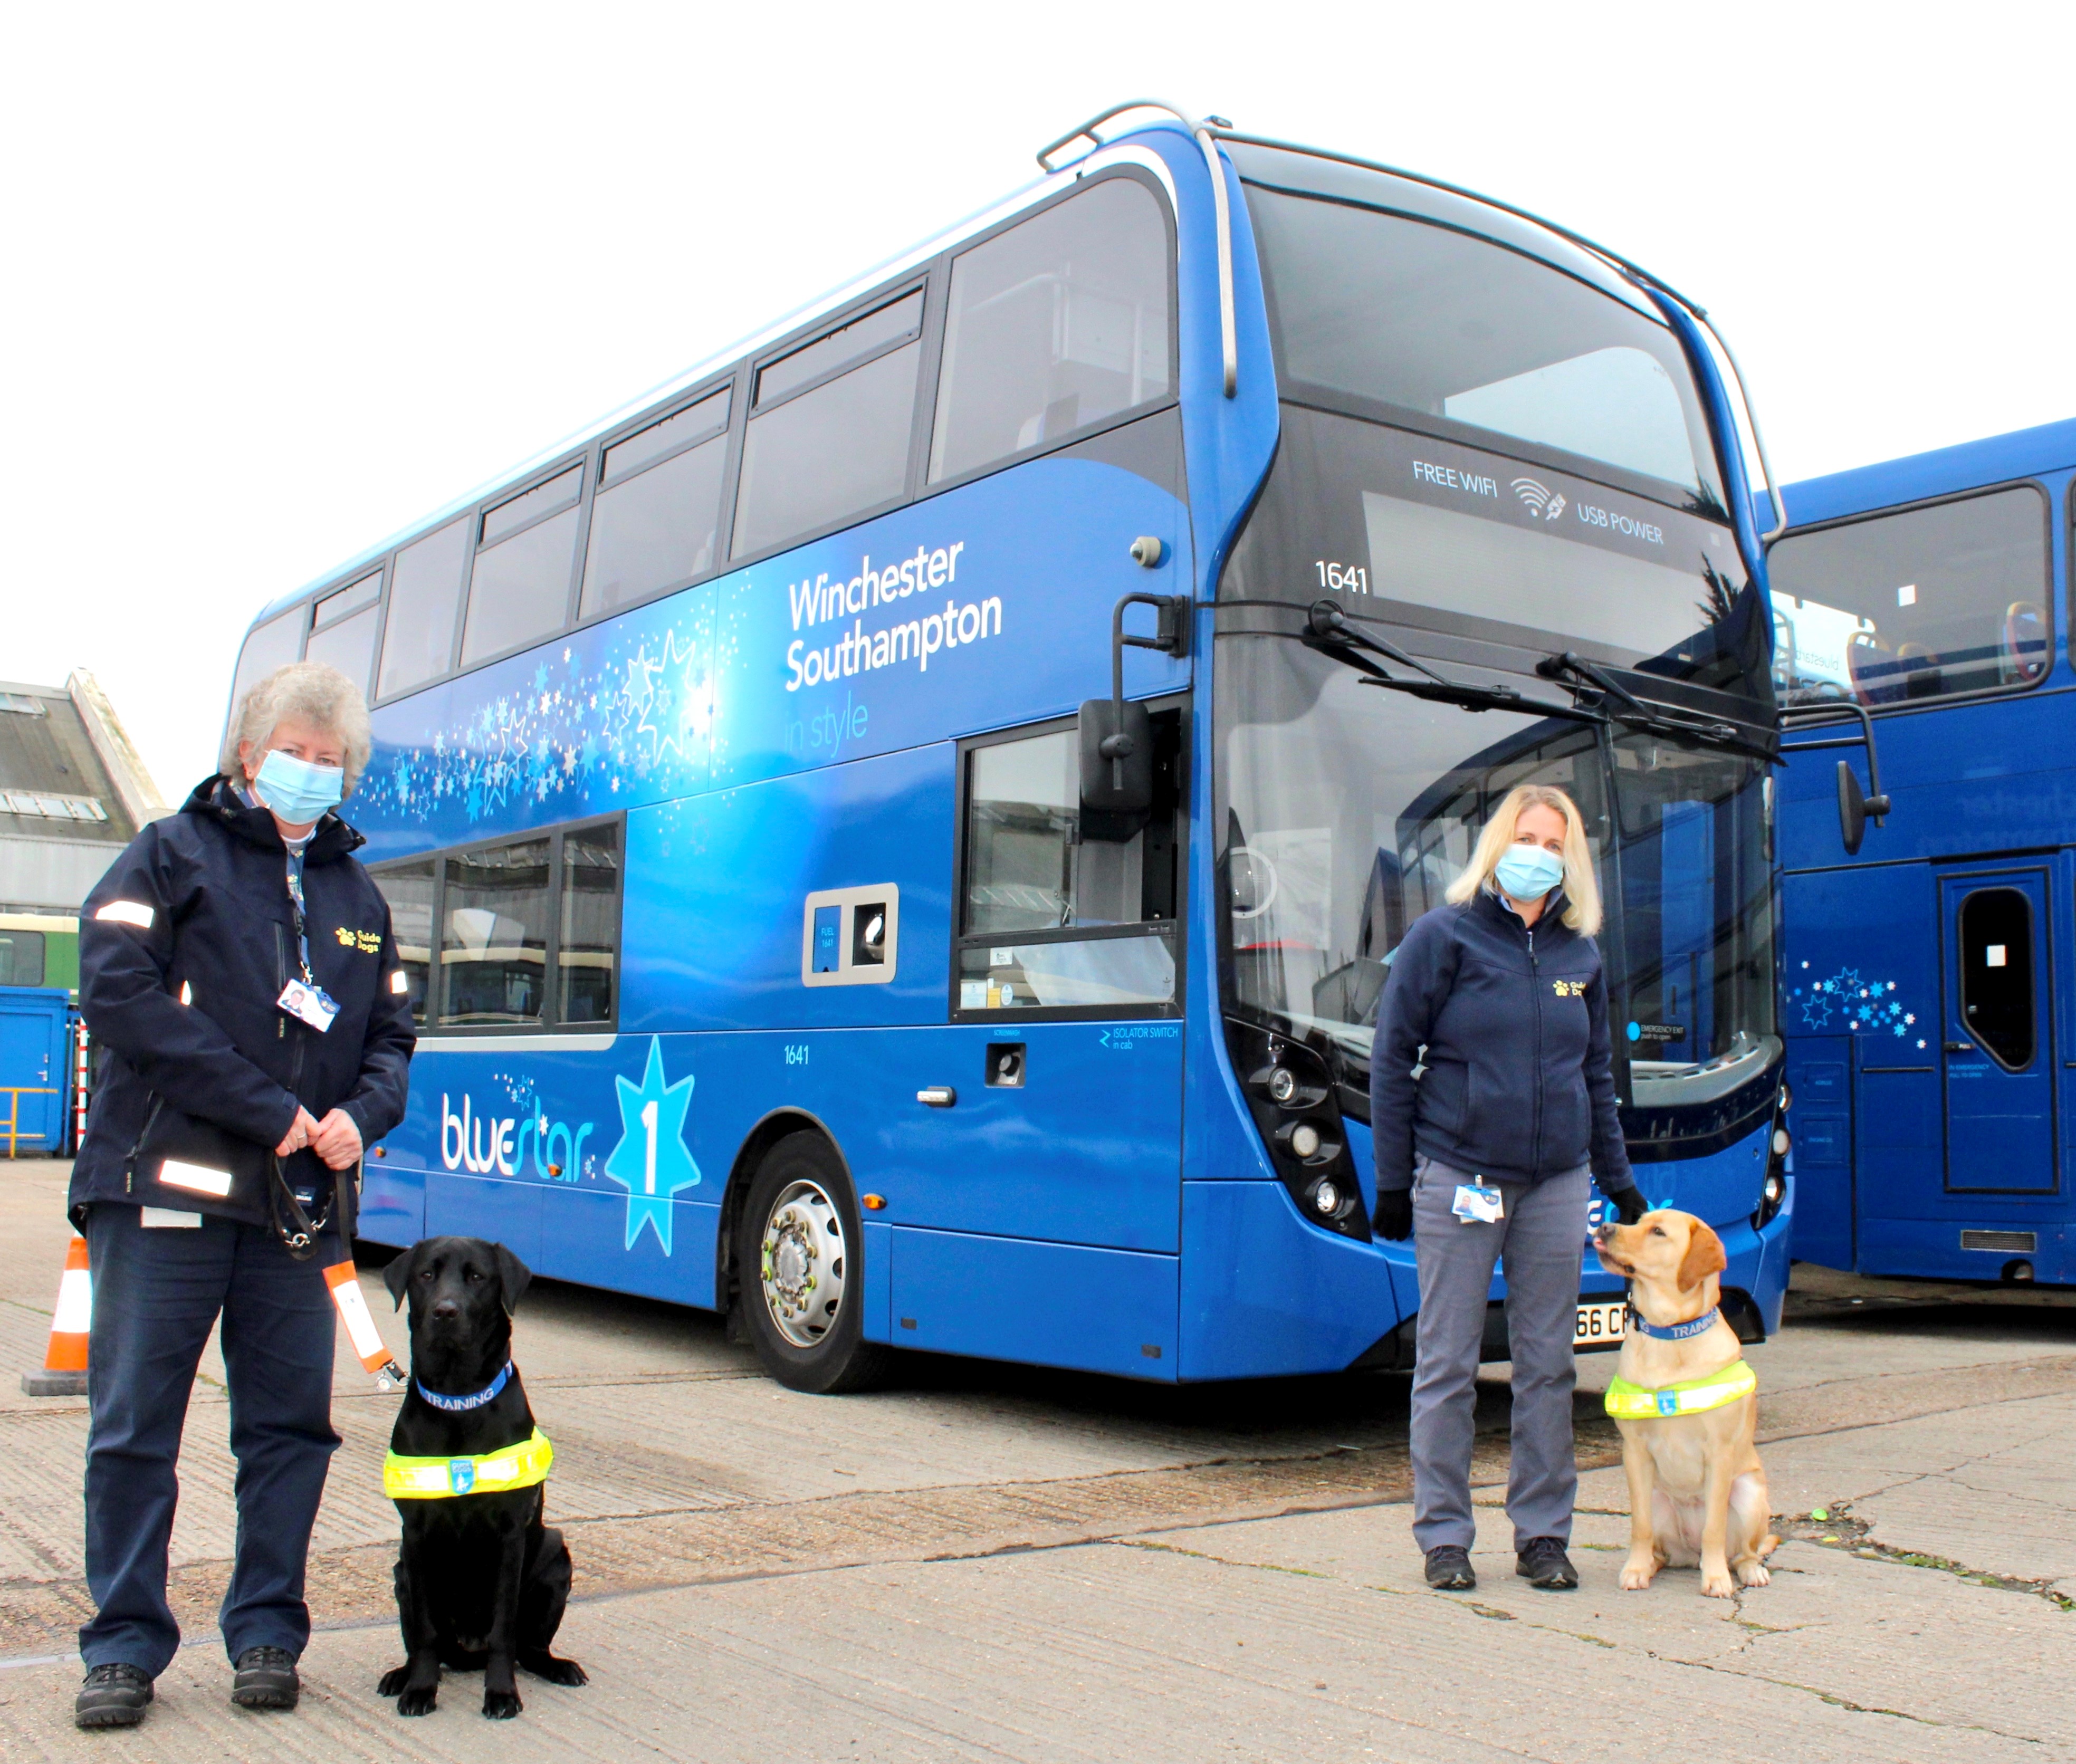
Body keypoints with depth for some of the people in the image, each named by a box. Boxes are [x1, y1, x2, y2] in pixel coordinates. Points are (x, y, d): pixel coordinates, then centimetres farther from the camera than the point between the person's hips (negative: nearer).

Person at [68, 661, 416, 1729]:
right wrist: (272, 1110, -13)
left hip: (298, 1202, 4)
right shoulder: (174, 856, 4)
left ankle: (266, 1633, 19)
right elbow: (117, 993, -10)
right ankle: (125, 1643, 14)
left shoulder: (357, 893, 17)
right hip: (165, 1188, -4)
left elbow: (390, 1035, 19)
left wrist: (361, 1115, -5)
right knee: (135, 1424, 2)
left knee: (292, 1421, 6)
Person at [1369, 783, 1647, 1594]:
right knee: (1447, 1364, 1)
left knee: (1548, 1364, 8)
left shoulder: (1580, 955, 11)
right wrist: (1392, 1182, -5)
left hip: (1556, 1184, 4)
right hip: (1457, 1178, -4)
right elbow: (1392, 1061, -2)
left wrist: (1620, 1183, 17)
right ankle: (1444, 1535, 12)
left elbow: (1598, 1074, 19)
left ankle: (1543, 1533, 18)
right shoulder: (1442, 937, -2)